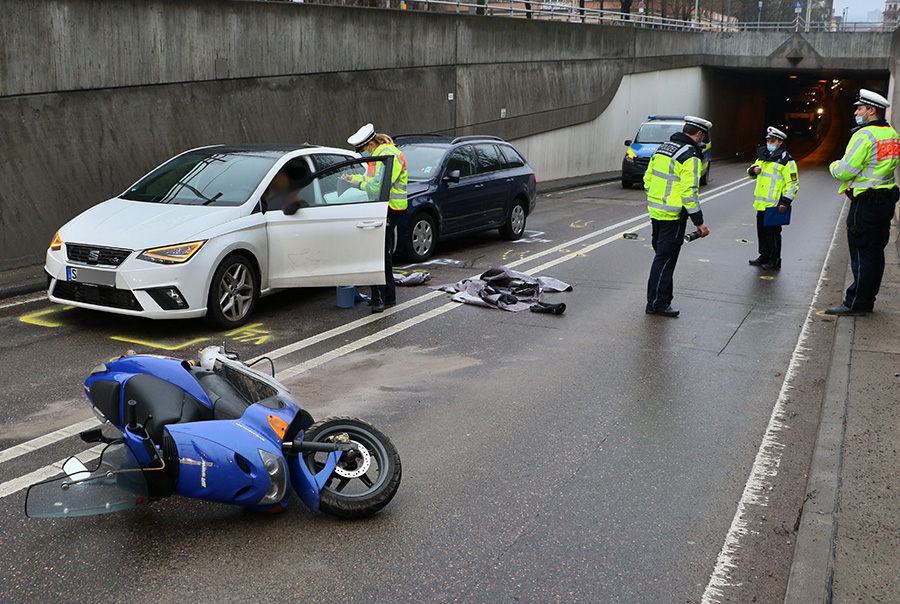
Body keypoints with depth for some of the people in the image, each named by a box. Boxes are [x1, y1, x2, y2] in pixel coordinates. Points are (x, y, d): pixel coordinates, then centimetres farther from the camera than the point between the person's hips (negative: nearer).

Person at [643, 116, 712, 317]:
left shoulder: (663, 148, 11)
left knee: (662, 255, 17)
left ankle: (663, 298, 26)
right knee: (665, 258, -2)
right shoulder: (690, 156, -15)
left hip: (655, 211, 9)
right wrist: (699, 222, -16)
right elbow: (689, 192, -20)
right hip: (673, 215, -9)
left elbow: (647, 179, 15)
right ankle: (657, 303, 2)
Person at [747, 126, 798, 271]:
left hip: (774, 205, -7)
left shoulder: (786, 160, -8)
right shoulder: (763, 156, 14)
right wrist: (753, 170, 3)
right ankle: (764, 256, 26)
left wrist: (785, 202, -18)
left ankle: (775, 261, 5)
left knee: (773, 232, -3)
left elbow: (793, 184, -10)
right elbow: (751, 172, 29)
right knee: (762, 230, 14)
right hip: (761, 203, 7)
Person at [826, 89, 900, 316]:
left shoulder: (864, 135, -16)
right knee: (876, 252, 13)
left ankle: (856, 303, 0)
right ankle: (868, 300, 21)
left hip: (865, 203, -9)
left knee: (861, 253, -4)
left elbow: (845, 171, -19)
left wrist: (834, 166, 2)